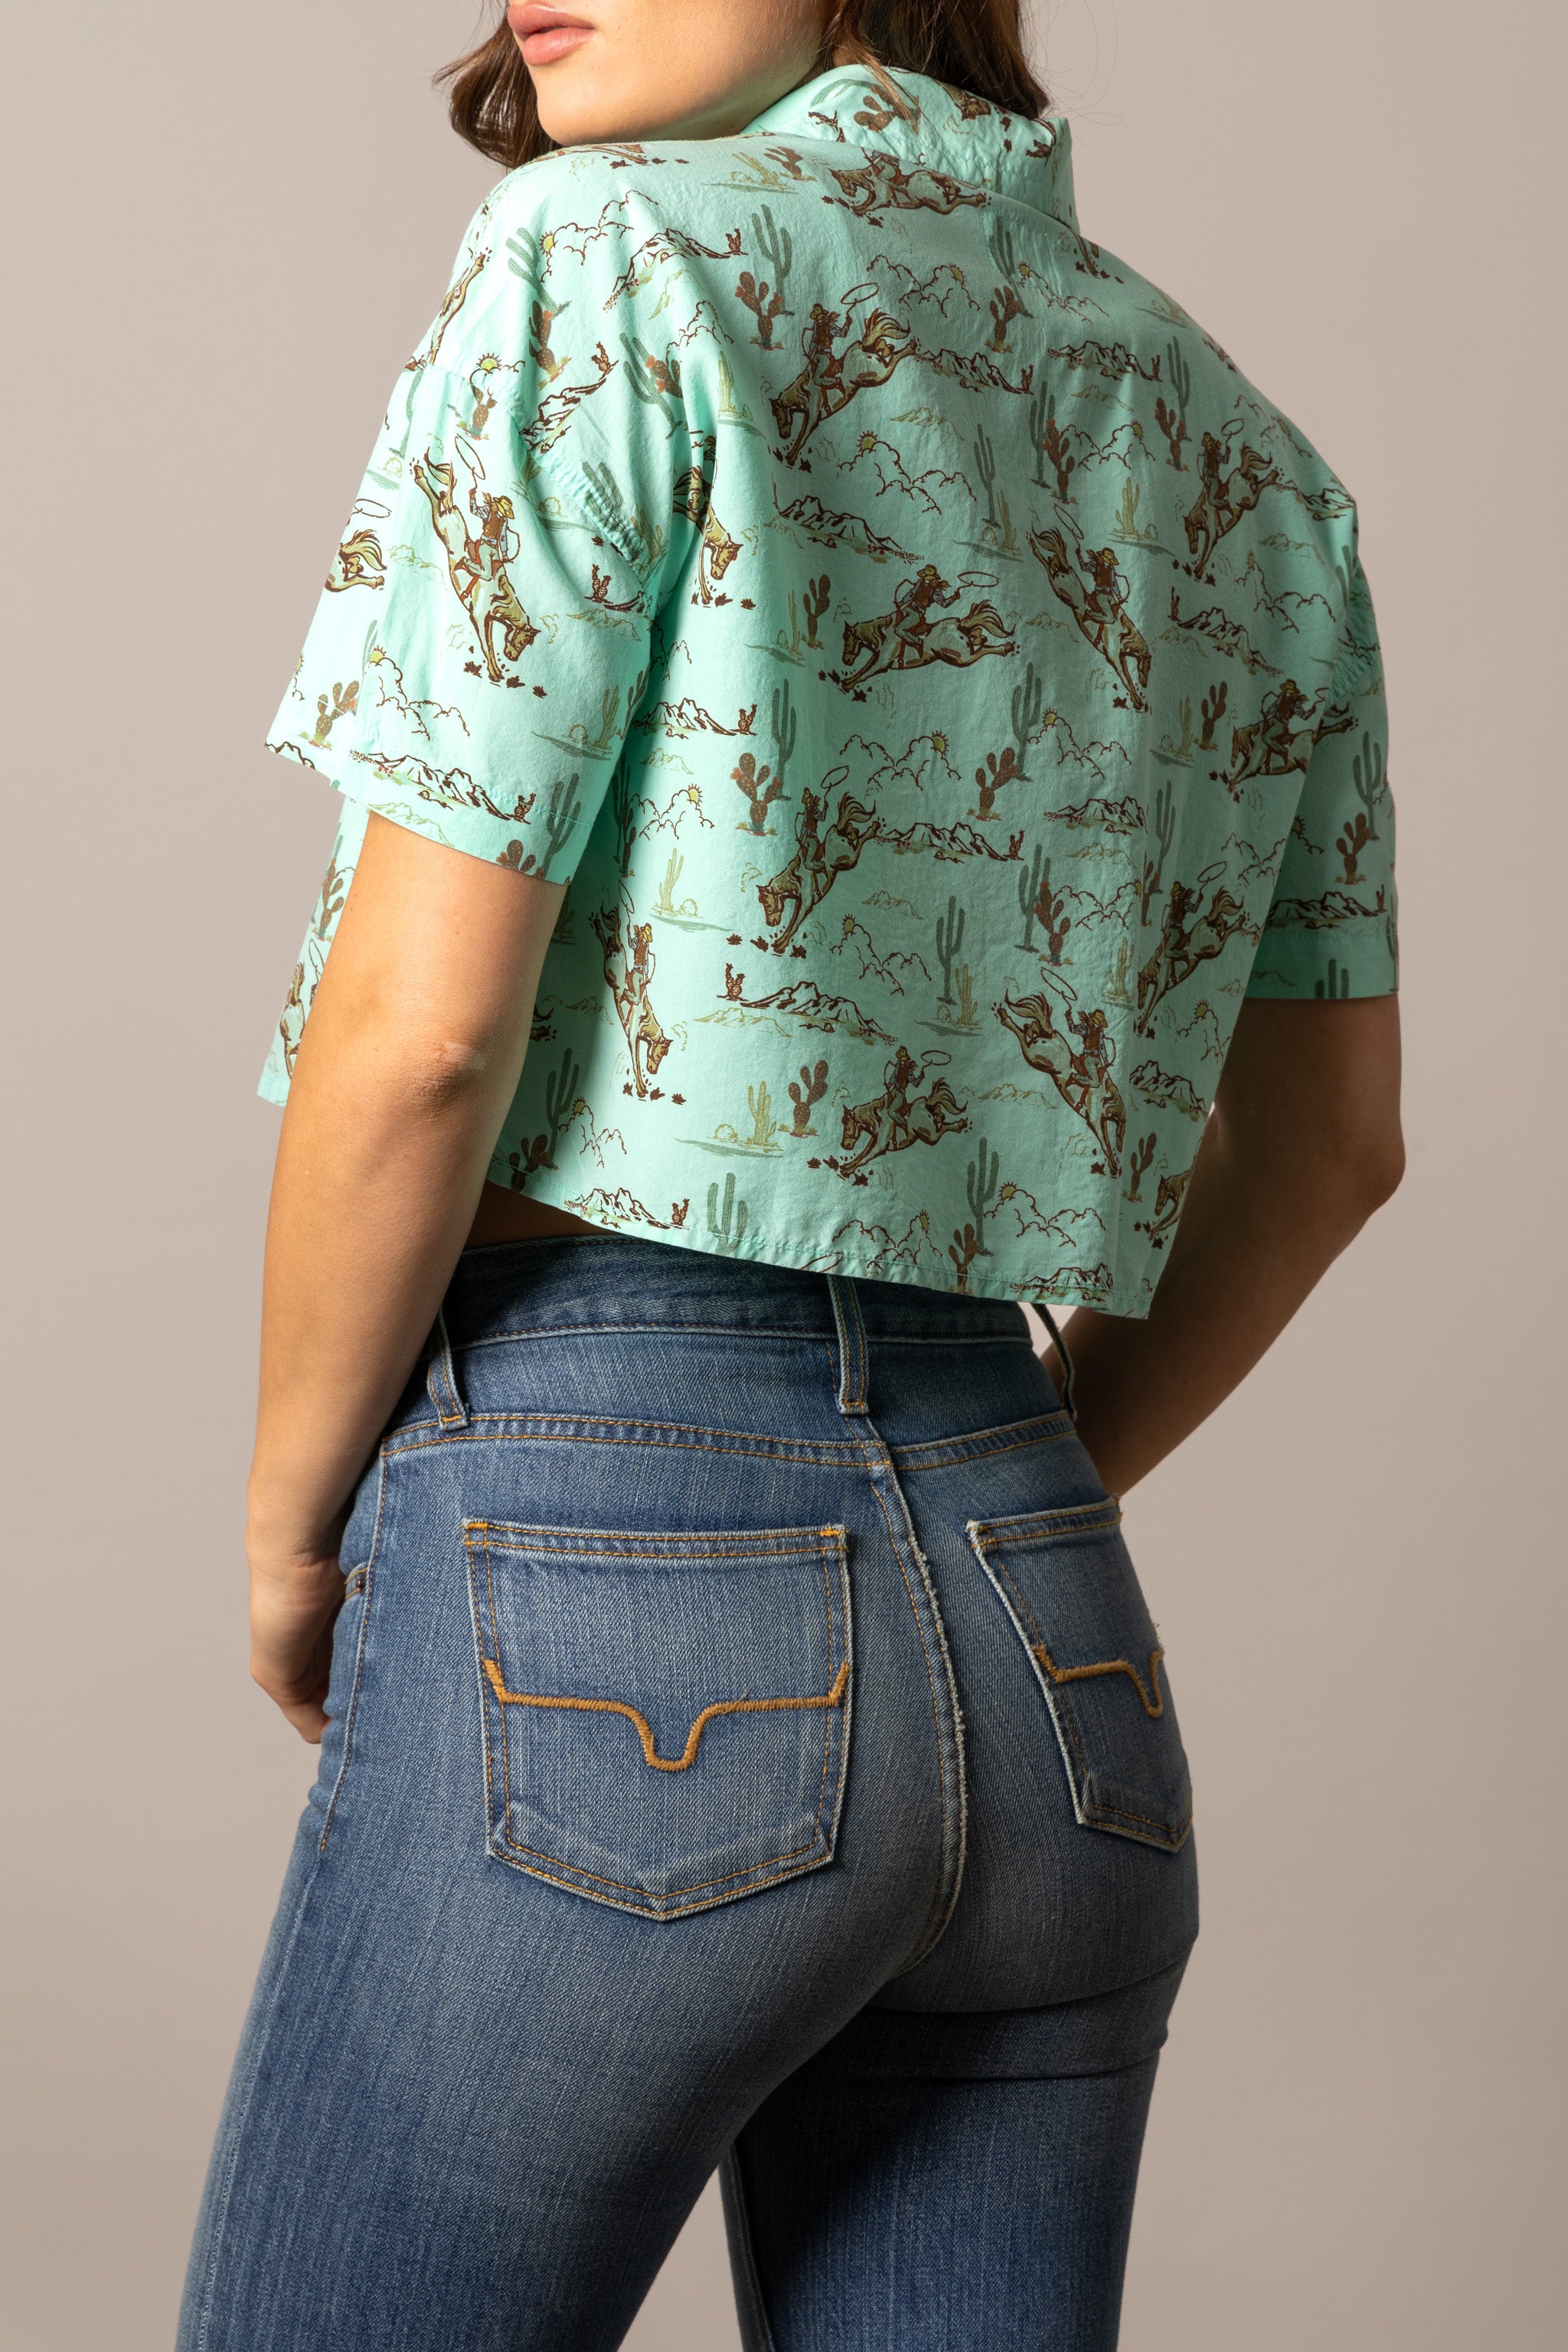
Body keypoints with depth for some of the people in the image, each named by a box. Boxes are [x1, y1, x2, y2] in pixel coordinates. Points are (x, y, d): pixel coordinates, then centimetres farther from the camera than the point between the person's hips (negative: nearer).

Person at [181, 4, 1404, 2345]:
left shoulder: (622, 261, -7)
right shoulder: (1238, 449, 13)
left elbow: (418, 1029, -13)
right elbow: (1334, 1139, 17)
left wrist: (293, 1527, 2)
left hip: (608, 1548, -6)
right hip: (1052, 1647, 7)